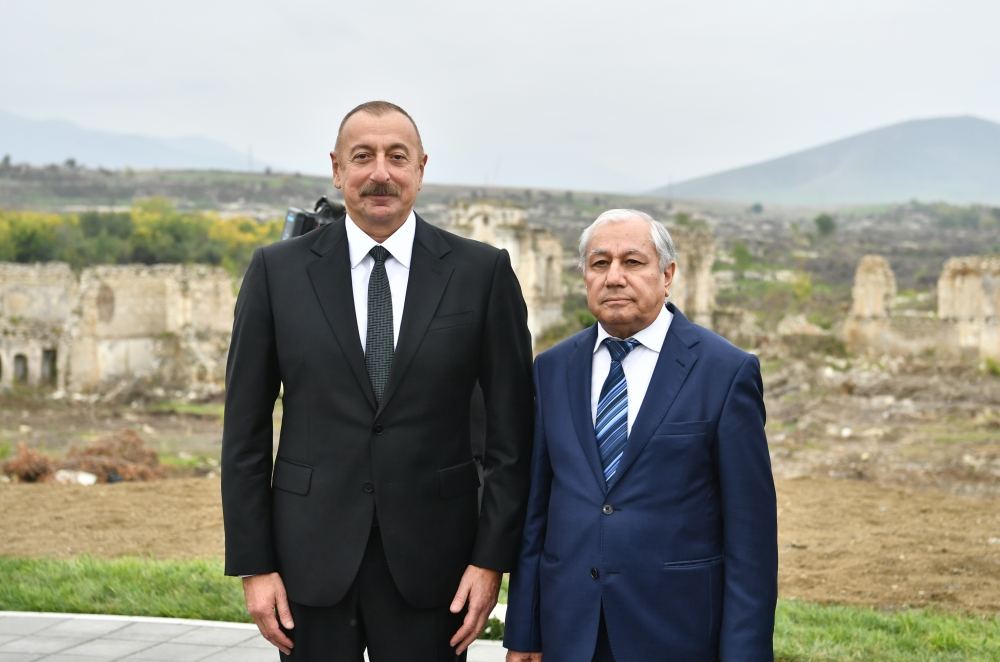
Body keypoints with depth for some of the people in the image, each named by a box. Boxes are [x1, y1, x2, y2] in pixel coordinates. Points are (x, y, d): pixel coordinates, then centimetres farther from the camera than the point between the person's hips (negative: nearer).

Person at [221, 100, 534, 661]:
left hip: (430, 556, 0)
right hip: (312, 555, 1)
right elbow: (246, 431, 2)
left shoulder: (481, 272, -1)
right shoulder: (278, 271, 1)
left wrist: (492, 557, -3)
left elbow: (511, 429, 1)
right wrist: (254, 565, -2)